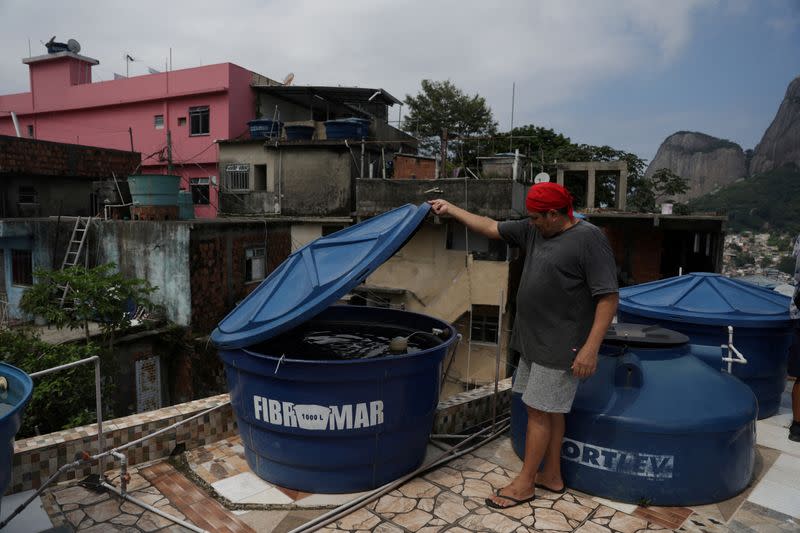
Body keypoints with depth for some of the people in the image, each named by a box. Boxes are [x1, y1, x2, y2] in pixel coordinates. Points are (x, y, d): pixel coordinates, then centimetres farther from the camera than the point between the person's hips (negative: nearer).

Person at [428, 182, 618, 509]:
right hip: (534, 341, 8)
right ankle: (552, 476, 31)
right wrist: (452, 209, 13)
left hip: (559, 348, -8)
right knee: (548, 410, 16)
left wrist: (591, 347, -22)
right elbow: (491, 228, 14)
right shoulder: (534, 231, 7)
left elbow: (609, 297, -18)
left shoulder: (589, 238, -15)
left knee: (540, 411, 1)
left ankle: (524, 484, 16)